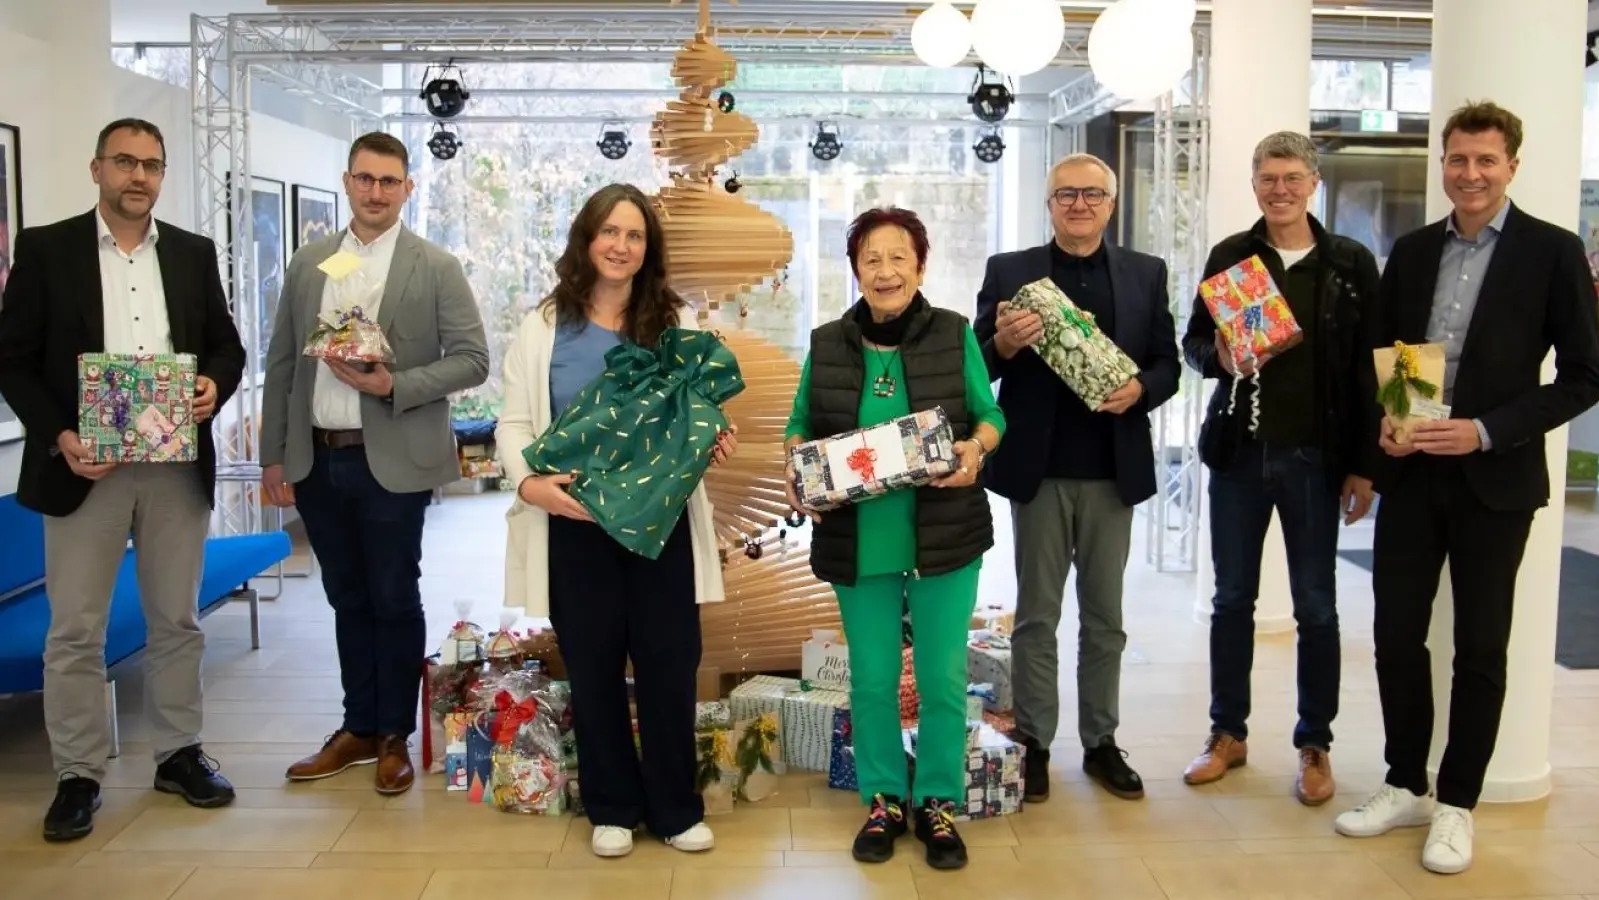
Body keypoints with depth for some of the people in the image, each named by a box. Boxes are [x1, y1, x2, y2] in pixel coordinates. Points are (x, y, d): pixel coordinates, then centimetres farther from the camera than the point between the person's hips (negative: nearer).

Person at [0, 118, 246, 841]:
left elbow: (227, 345, 12)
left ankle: (178, 753, 24)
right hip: (83, 465, -2)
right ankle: (78, 775, 14)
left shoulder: (194, 253, 9)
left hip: (177, 466, 3)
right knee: (74, 630, 2)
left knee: (177, 620, 11)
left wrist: (214, 385, -10)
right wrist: (59, 436, -14)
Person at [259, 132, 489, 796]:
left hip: (392, 462, -4)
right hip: (317, 461, 4)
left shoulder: (436, 267, -2)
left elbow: (471, 360, -6)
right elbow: (282, 363, 10)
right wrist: (274, 455, 7)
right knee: (347, 599, 14)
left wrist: (395, 386, -18)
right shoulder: (308, 264, 9)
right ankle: (358, 728, 27)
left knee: (394, 601, 5)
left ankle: (395, 737, 20)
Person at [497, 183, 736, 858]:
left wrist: (714, 442, -12)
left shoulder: (676, 323, 7)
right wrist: (529, 481, -19)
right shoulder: (545, 326, 2)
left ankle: (675, 808, 21)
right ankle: (613, 808, 24)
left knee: (670, 665, 5)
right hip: (575, 524, -1)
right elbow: (514, 423, 0)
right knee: (593, 669, 8)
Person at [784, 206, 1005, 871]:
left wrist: (976, 449, -18)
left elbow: (990, 415, 4)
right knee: (872, 679, 10)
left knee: (943, 677, 7)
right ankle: (884, 798, 29)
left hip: (944, 535, -1)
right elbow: (801, 426, 10)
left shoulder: (954, 335, -3)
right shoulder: (827, 343, 2)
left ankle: (939, 803, 26)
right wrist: (797, 470, -10)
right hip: (858, 539, 1)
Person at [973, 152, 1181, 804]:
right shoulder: (1009, 271, 1)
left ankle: (1101, 742, 23)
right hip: (1038, 468, -2)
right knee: (1036, 616, 7)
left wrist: (1140, 388, -15)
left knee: (1105, 616, 12)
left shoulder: (1146, 274, 7)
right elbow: (978, 368, -1)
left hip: (1113, 469, 2)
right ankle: (1033, 744, 17)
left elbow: (1168, 363, 6)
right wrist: (1004, 344, -22)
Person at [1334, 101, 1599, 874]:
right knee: (1396, 634, 7)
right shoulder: (1412, 250, 8)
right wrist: (1381, 421, -5)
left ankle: (1456, 804, 22)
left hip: (1494, 477, -3)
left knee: (1480, 648, 7)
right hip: (1411, 472, 4)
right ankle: (1404, 786, 25)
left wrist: (1487, 431, -16)